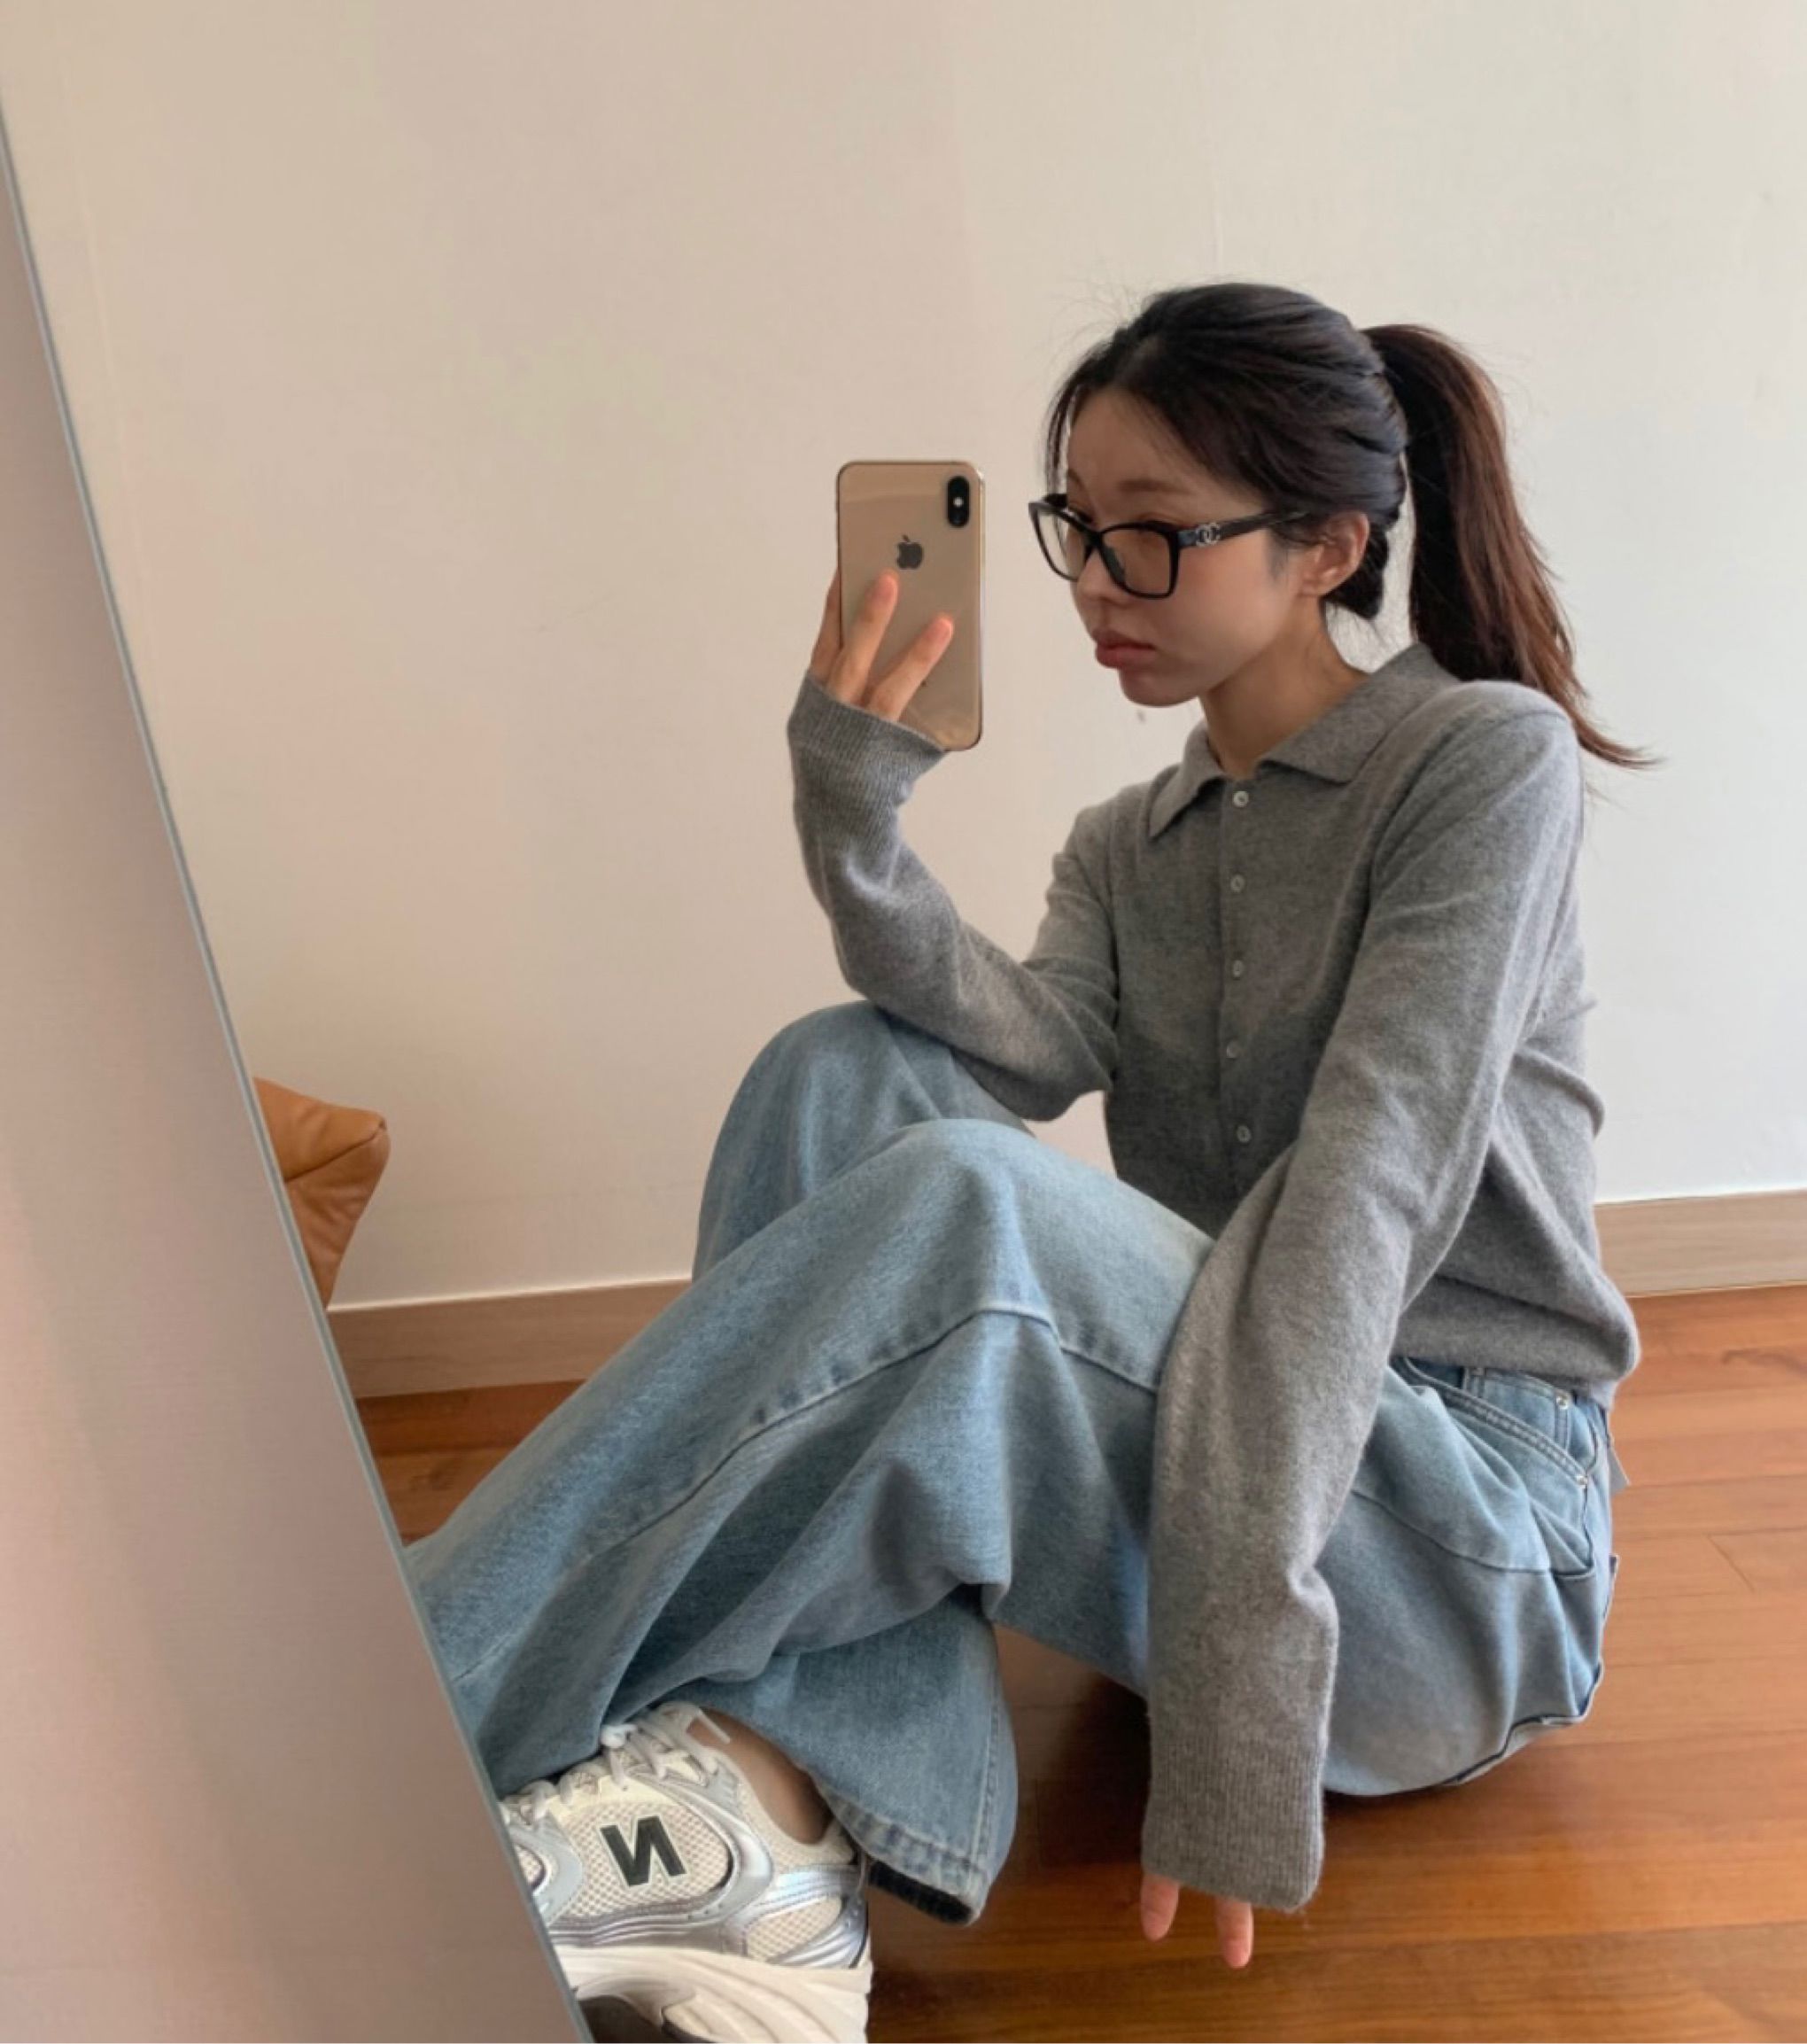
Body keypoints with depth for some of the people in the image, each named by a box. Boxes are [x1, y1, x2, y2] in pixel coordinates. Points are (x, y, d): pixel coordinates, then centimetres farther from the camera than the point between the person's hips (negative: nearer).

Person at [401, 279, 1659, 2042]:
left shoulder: (1488, 757, -5)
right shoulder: (1125, 847, 14)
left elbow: (1357, 1195, -21)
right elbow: (1025, 1049, -9)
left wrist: (1238, 1642, -28)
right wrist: (855, 829, -26)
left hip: (1465, 1552, -5)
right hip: (1181, 1433, 5)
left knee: (962, 1204, -32)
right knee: (846, 1067, -16)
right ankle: (787, 1790, -27)